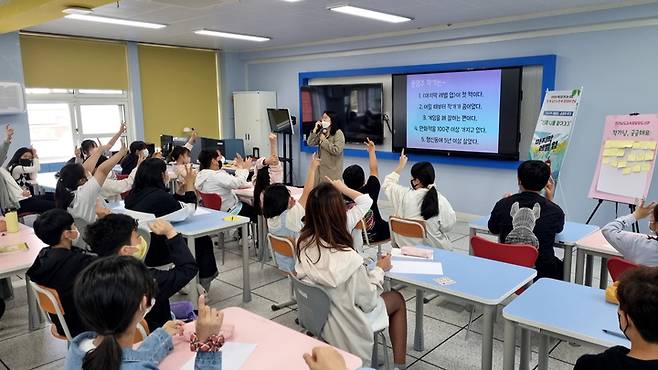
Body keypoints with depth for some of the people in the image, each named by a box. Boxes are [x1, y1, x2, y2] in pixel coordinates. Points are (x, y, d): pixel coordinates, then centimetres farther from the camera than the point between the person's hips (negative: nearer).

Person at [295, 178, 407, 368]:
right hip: (343, 325, -6)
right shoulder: (347, 258, -38)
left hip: (315, 316, 6)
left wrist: (340, 189, 11)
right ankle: (399, 364, 31)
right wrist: (380, 269, -7)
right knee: (397, 299, 19)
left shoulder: (304, 241, -19)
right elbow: (368, 302, -22)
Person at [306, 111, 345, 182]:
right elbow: (310, 143, 4)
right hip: (321, 167, 7)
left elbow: (336, 150, -21)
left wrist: (324, 141, -13)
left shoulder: (338, 133, -10)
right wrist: (315, 129, -3)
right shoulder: (321, 132, 11)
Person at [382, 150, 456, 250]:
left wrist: (400, 166, 16)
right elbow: (448, 226, -9)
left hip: (406, 245, 1)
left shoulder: (404, 195, -14)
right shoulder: (441, 200, -18)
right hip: (434, 248, -1)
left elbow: (387, 185, 6)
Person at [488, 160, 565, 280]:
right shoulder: (554, 210, -14)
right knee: (562, 266, 33)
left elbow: (493, 230, 9)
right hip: (542, 273, -2)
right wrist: (550, 199, 16)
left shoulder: (503, 205, -12)